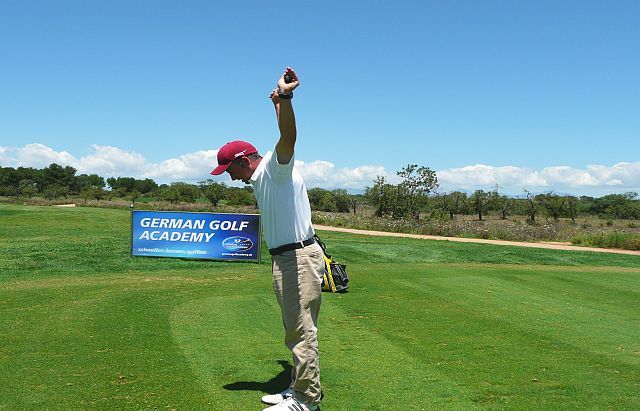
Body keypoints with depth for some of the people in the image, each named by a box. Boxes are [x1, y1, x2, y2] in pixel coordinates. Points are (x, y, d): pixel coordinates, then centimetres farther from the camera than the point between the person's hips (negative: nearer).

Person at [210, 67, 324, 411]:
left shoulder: (275, 167, -14)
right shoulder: (260, 179, 17)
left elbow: (288, 136, -34)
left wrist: (284, 99, -48)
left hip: (299, 257, -10)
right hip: (284, 258, 10)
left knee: (302, 329, -5)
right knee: (295, 328, 17)